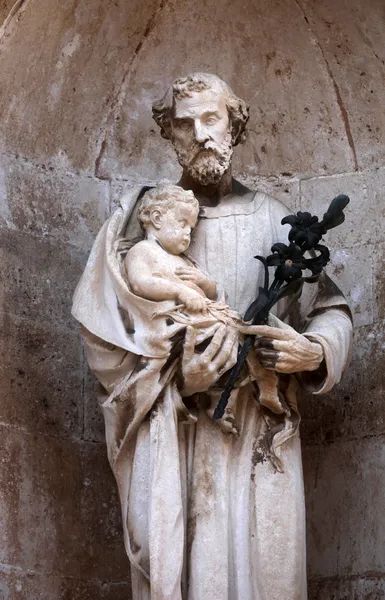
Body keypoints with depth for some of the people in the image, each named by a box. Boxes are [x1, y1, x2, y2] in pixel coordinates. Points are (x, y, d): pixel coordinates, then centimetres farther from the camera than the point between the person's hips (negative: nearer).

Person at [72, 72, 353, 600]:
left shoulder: (272, 219, 9)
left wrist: (313, 351, -9)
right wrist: (176, 380, -13)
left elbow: (332, 312, 14)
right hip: (170, 438, -1)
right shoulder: (141, 214, 5)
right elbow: (101, 328, 1)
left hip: (261, 441, 1)